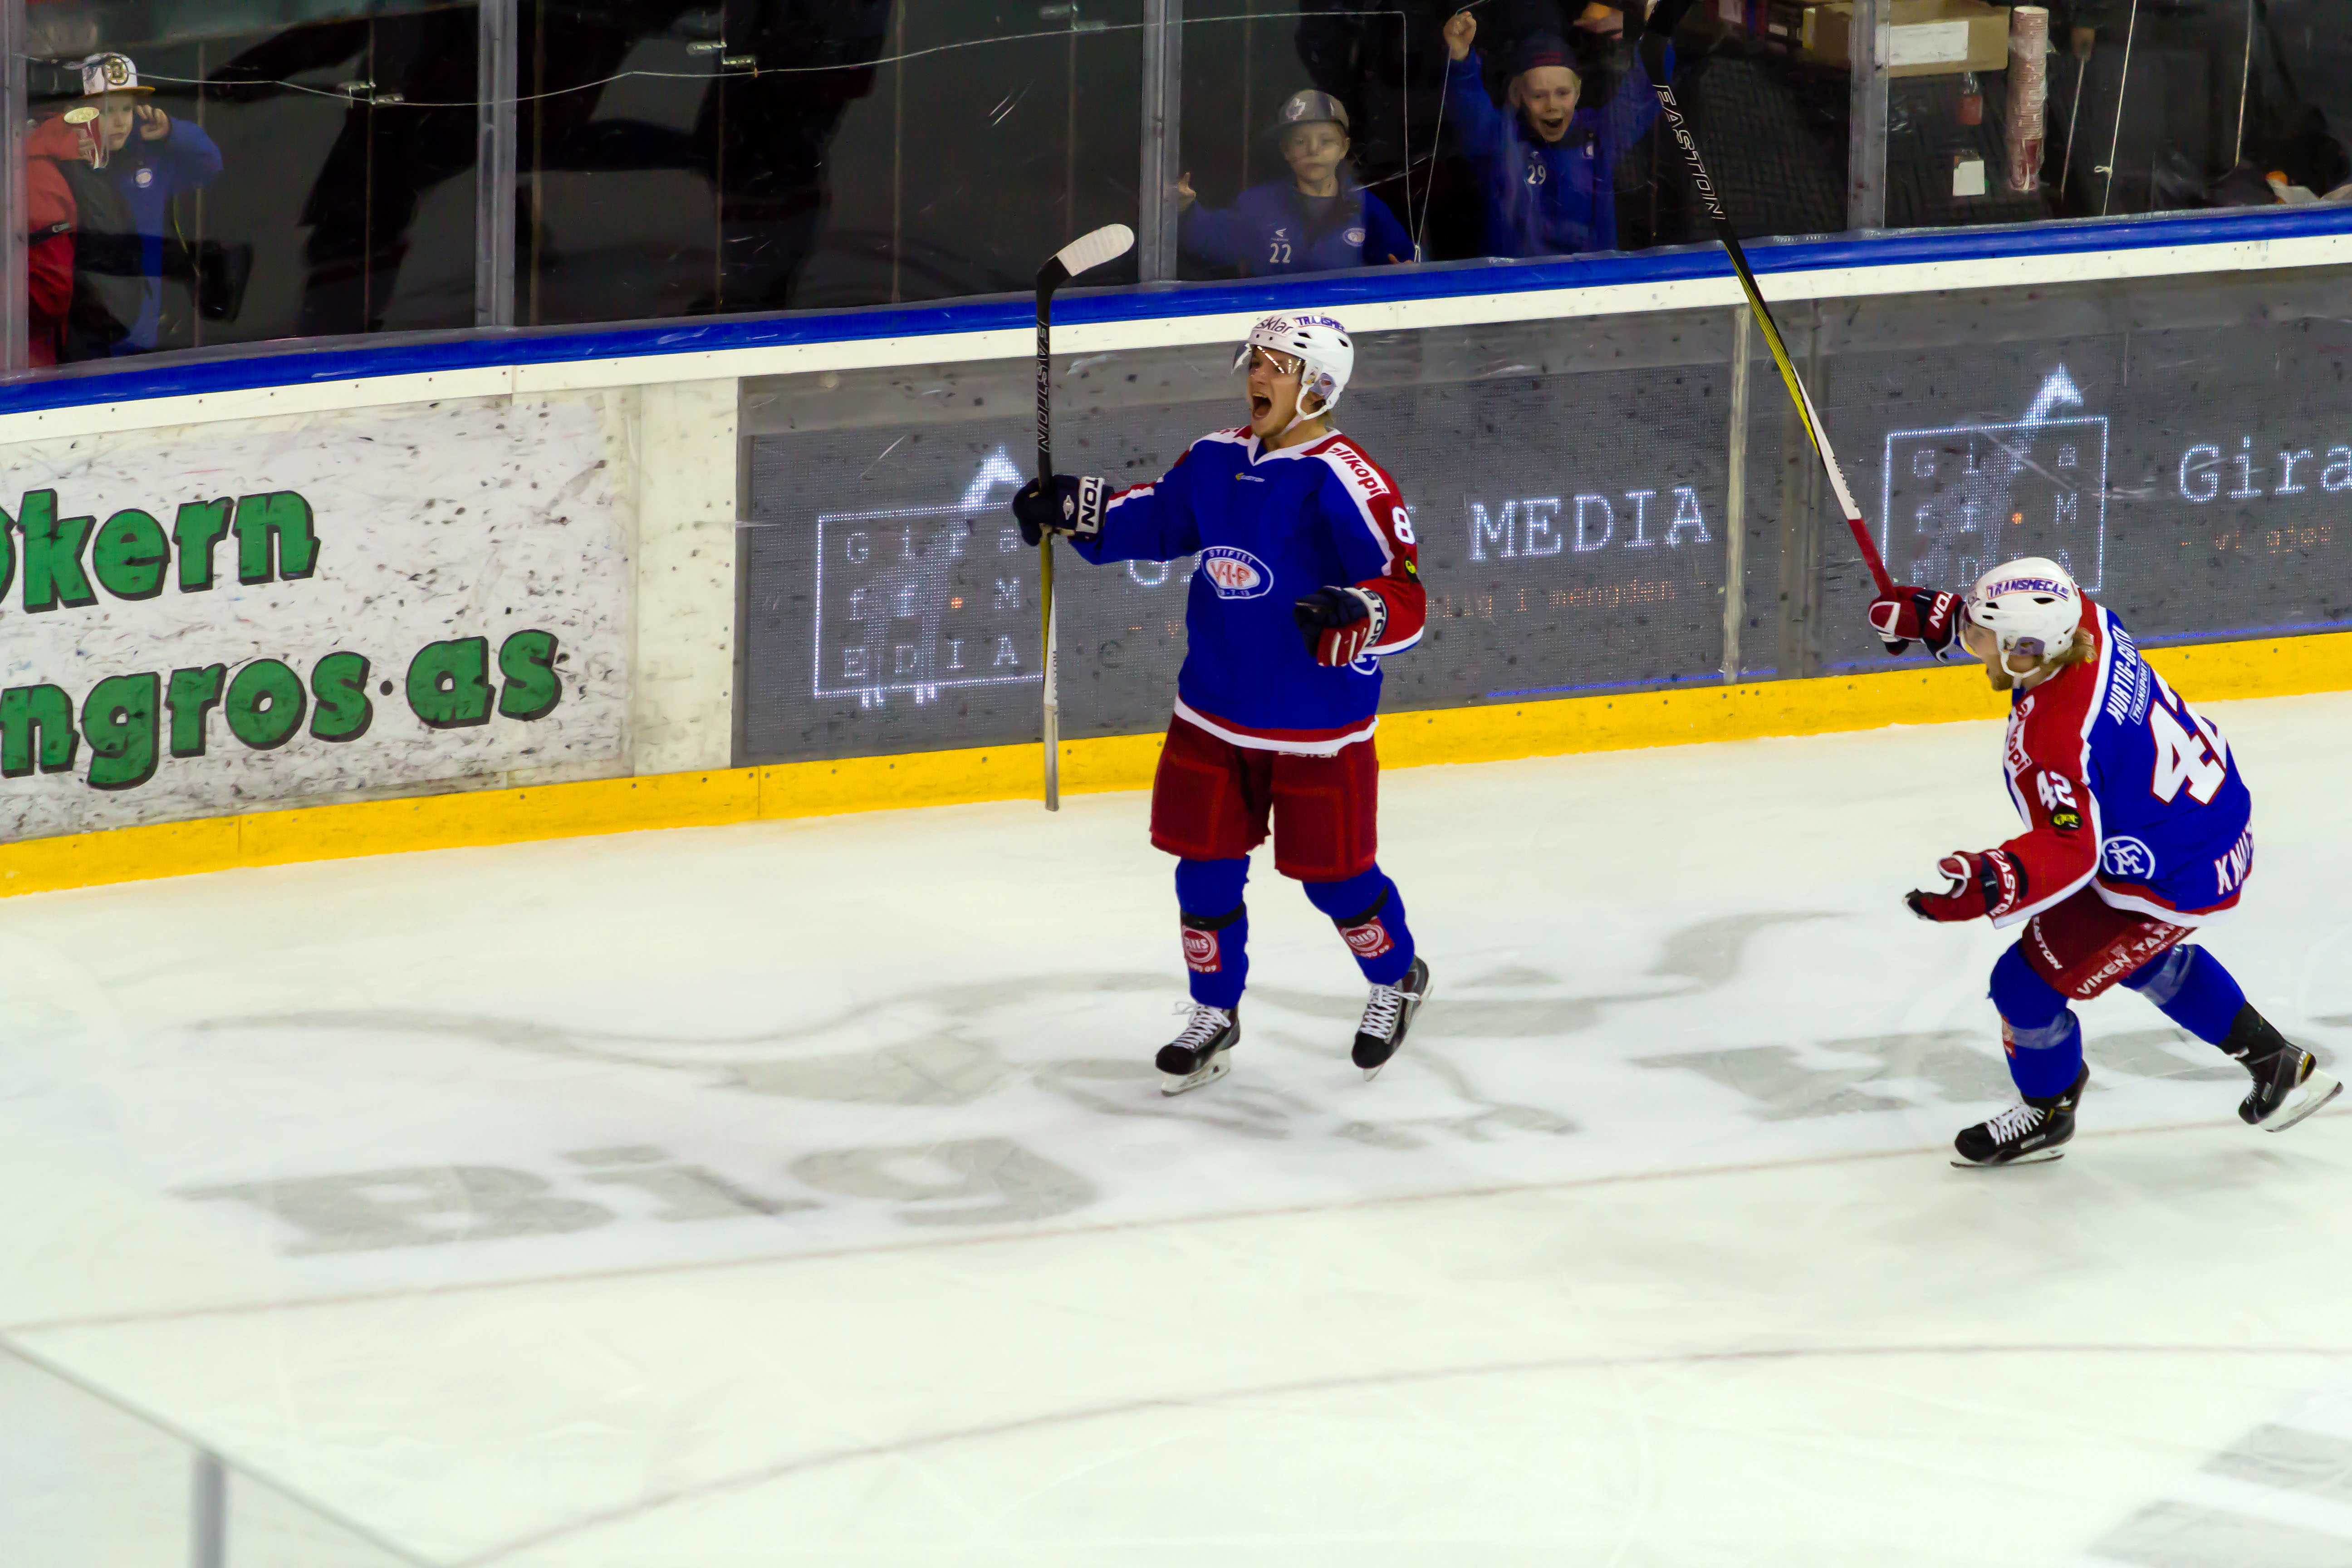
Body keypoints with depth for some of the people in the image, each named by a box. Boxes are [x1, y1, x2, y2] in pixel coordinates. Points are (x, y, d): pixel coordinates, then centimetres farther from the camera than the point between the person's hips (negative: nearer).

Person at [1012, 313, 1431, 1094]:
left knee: (1333, 875, 7)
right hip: (1214, 716, 6)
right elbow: (1155, 517, 20)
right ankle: (1214, 1013, 29)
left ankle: (1396, 978, 36)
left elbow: (1405, 601, -23)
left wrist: (1351, 616, -43)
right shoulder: (1217, 460, 3)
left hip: (1318, 730, -6)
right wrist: (1074, 510, 6)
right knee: (1206, 868, 10)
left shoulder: (1346, 483, -20)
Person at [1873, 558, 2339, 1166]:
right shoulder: (2083, 620, -14)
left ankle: (2047, 1113, 31)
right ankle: (2276, 1064, 47)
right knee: (2146, 957, 35)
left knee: (2029, 983, 3)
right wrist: (1933, 616, 5)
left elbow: (2070, 851, -40)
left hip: (2174, 882, -10)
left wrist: (1995, 885, -55)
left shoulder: (2059, 739, -38)